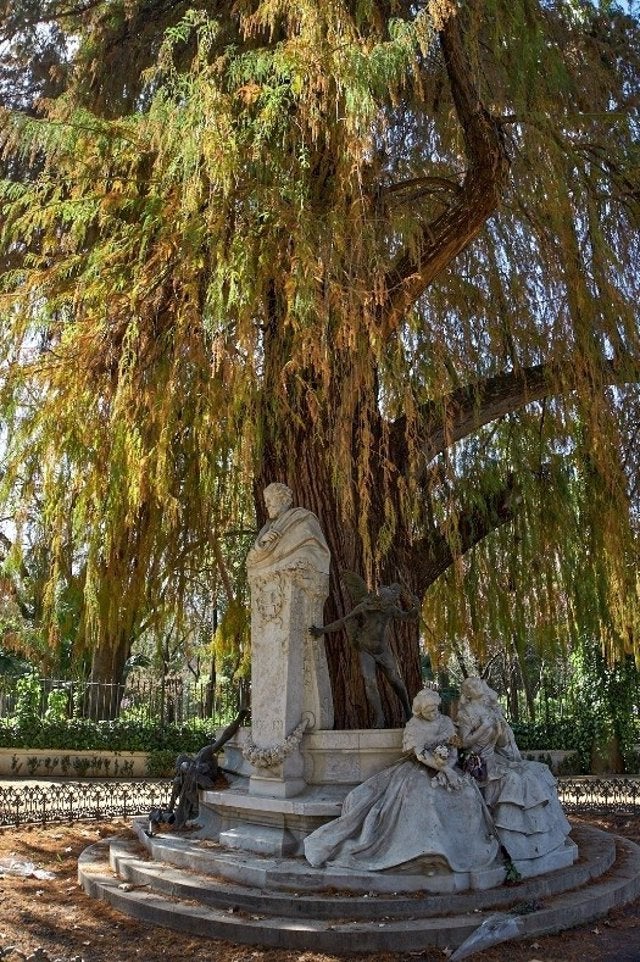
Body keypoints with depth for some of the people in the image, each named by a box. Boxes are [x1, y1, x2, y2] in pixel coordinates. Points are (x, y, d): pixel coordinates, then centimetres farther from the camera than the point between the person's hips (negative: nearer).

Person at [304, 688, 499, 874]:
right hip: (419, 768, -3)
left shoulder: (446, 722, 7)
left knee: (468, 792, -21)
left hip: (445, 768, 3)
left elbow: (453, 750, 3)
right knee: (423, 796, -32)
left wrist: (446, 768, -16)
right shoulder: (413, 726, -4)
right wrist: (442, 767, -23)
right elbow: (420, 754, -13)